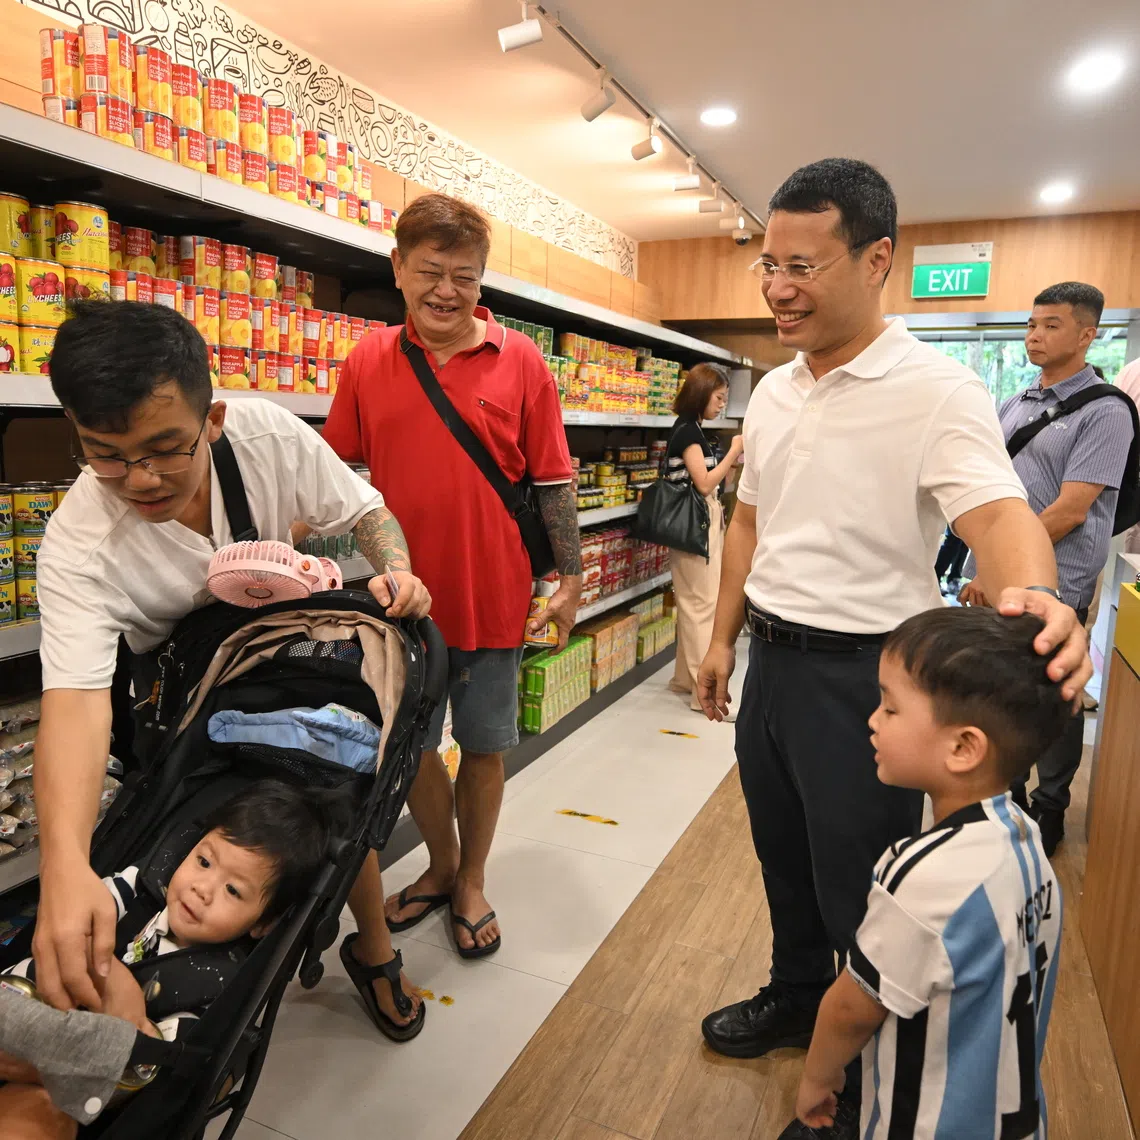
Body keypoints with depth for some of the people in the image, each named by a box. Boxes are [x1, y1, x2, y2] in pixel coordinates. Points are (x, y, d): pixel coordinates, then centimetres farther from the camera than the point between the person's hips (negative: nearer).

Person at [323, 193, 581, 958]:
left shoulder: (519, 362, -4)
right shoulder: (368, 362, 1)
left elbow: (553, 480, -2)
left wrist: (571, 579, -1)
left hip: (492, 596, -2)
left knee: (484, 746, 13)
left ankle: (472, 882, 36)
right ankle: (441, 866, 42)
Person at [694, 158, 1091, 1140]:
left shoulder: (936, 389, -15)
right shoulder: (773, 391, 6)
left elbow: (997, 508, -29)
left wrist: (1032, 594, -51)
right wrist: (724, 638, 14)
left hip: (862, 672, -6)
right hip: (773, 657, 7)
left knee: (859, 892, 11)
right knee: (783, 857, 23)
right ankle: (795, 999, 49)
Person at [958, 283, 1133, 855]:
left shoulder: (1103, 412, -9)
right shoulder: (1013, 405, 11)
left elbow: (1070, 512, -17)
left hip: (1053, 590, -6)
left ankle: (1049, 812, 28)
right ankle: (1006, 791, 36)